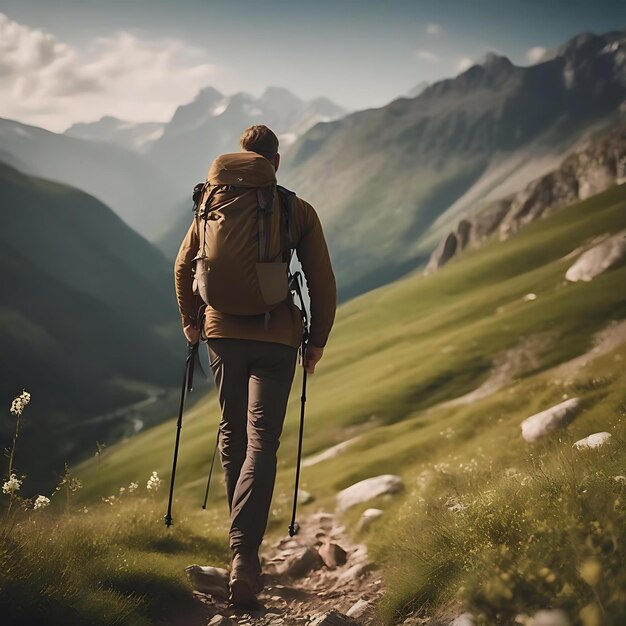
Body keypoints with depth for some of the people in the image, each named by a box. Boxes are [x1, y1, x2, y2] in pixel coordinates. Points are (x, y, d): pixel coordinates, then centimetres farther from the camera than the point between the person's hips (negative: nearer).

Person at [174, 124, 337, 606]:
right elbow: (322, 280, -1)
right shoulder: (298, 210, -2)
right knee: (261, 441, -4)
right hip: (275, 336, -3)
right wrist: (318, 339, 10)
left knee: (233, 435, 18)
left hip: (222, 331, 3)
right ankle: (244, 553, -20)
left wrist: (190, 321, 23)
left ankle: (243, 543, 29)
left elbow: (183, 266, 9)